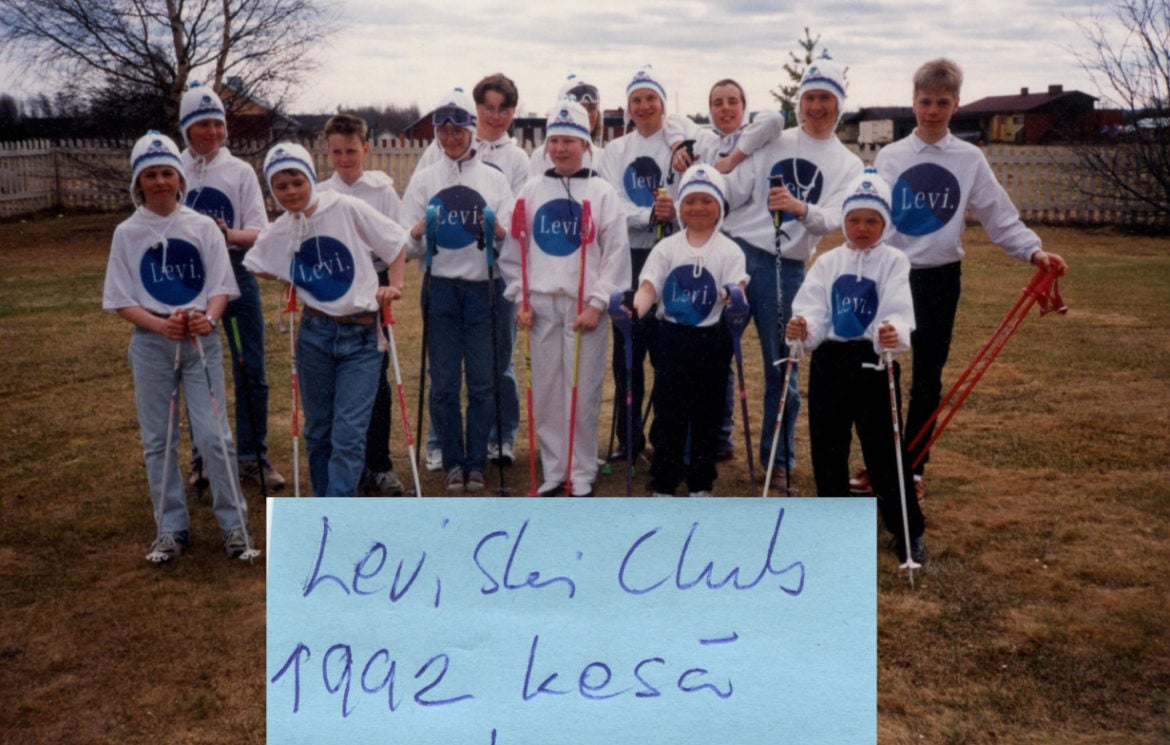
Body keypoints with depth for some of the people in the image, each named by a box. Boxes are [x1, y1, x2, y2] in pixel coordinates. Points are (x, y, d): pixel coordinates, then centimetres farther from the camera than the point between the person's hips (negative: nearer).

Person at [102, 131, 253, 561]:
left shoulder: (203, 227, 1)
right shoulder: (127, 233, 2)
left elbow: (221, 286, 0)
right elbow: (121, 300, 0)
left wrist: (209, 317, -21)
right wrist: (160, 324, -17)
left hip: (202, 341, -1)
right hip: (151, 344, 1)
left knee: (214, 436, -3)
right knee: (158, 441, 7)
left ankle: (234, 523, 10)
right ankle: (171, 528, 20)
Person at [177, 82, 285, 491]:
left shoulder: (240, 171, 3)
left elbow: (259, 232, -3)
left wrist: (230, 234, -22)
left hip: (236, 272, 0)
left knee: (251, 370, 1)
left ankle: (253, 456, 12)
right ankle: (203, 457, 20)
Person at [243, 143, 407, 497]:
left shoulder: (348, 210, -8)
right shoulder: (277, 235, 3)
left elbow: (395, 242, 1)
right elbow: (254, 266, 21)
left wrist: (394, 285, -7)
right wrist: (293, 281, 7)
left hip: (361, 336, -3)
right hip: (315, 335, 4)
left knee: (349, 432, -9)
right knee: (319, 430, 11)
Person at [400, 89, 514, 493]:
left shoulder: (495, 179, 8)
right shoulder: (423, 179, 9)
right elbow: (406, 248, 4)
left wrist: (498, 233, -17)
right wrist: (418, 234, -18)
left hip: (485, 289, 0)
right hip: (441, 289, 0)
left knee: (483, 381, 1)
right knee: (444, 382, 2)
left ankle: (476, 462, 13)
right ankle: (453, 462, 15)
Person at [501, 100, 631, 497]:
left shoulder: (601, 192, 1)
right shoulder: (531, 191, 9)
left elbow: (616, 252, -2)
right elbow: (514, 248, 10)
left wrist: (597, 303, -9)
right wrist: (520, 298, 2)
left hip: (584, 305, -2)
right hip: (541, 304, 3)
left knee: (583, 393, -1)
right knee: (545, 391, 5)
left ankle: (582, 475, 11)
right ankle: (553, 471, 17)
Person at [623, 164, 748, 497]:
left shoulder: (729, 251, 2)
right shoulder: (666, 248, 5)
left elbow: (736, 288, -11)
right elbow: (648, 286, -6)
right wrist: (636, 309, -26)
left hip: (712, 341, 0)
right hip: (672, 338, 0)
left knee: (706, 414, 8)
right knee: (668, 413, 3)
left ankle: (700, 484, 21)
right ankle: (663, 484, 14)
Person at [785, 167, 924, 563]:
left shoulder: (894, 262, -1)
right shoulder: (827, 262, 7)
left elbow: (898, 309, -15)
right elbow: (811, 307, -6)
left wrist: (895, 333, -37)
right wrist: (800, 327, -28)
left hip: (874, 361, -3)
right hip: (828, 360, 3)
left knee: (884, 449, 0)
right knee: (826, 445, 10)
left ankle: (908, 530, 14)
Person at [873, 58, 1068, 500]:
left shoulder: (969, 160, 1)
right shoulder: (889, 157, 2)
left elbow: (999, 216, 0)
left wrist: (1034, 251, -14)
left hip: (939, 280, 0)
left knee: (927, 377, 5)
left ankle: (913, 468, 17)